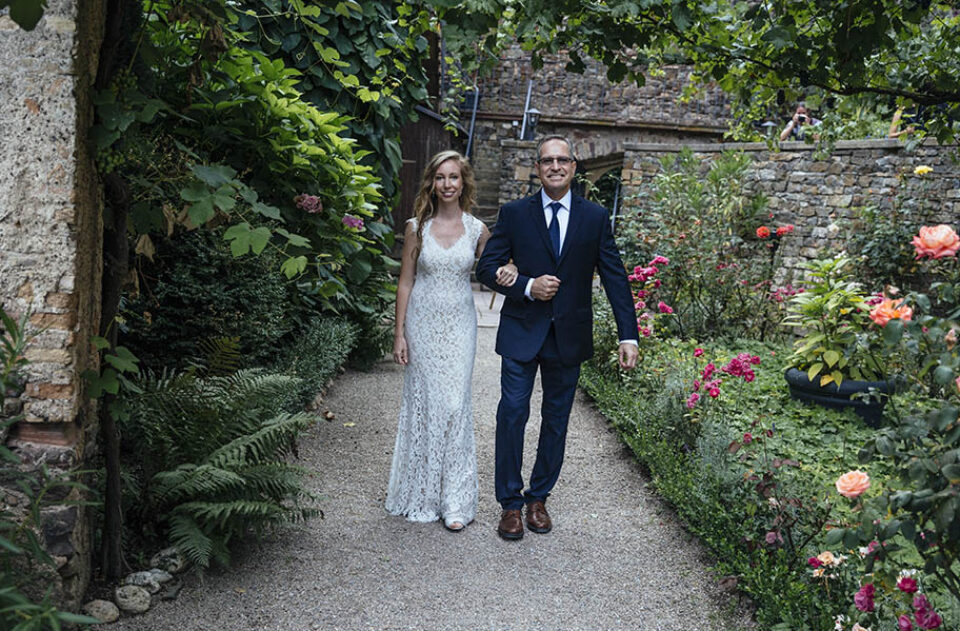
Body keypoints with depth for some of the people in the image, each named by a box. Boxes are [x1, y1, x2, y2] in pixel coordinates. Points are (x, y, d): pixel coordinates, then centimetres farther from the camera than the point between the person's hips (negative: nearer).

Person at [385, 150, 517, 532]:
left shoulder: (477, 230, 1)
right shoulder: (417, 227, 0)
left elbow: (489, 271, 13)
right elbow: (405, 282, 2)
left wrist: (507, 271, -11)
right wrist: (399, 333, -2)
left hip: (459, 324, 0)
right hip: (423, 322, 0)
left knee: (455, 404, -3)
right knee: (423, 402, 5)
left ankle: (454, 500, 6)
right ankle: (421, 494, 20)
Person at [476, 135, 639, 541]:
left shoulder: (595, 218, 2)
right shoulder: (514, 214, 0)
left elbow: (615, 278, 0)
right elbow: (487, 268, 0)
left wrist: (628, 336, -7)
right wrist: (527, 287, -18)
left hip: (570, 336, 2)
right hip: (521, 334, -1)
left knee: (556, 421, 11)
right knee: (512, 415, -2)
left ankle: (538, 497, 27)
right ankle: (510, 503, 12)